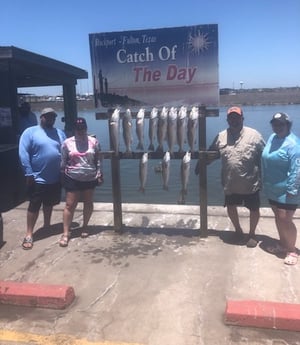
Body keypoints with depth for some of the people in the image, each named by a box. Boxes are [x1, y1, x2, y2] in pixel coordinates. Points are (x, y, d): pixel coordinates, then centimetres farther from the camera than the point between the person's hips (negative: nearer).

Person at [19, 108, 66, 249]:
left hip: (56, 178, 5)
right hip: (38, 178, -5)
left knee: (49, 204, 20)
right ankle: (29, 235, 11)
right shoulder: (30, 132, -7)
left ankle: (47, 226, 38)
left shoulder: (59, 133, 7)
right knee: (34, 206, 2)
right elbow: (23, 154, -12)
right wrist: (29, 173, -17)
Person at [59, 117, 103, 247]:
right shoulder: (67, 143, -3)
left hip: (90, 178, 2)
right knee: (70, 205, -2)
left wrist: (99, 174, -2)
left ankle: (85, 226, 32)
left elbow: (98, 160, 3)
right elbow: (63, 162, 3)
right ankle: (66, 233, 4)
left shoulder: (94, 142, -1)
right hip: (72, 178, -1)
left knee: (88, 203, 13)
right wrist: (63, 176, 4)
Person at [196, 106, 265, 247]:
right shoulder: (221, 136, 0)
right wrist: (201, 165, 3)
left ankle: (252, 234, 35)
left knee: (254, 209, 12)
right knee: (231, 207, 17)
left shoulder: (254, 135, -8)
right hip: (230, 184, 3)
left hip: (251, 183, -2)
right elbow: (211, 154, 10)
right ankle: (238, 230, 43)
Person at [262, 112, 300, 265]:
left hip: (285, 191, -8)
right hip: (272, 189, 8)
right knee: (278, 218, 18)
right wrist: (265, 183, 16)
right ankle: (282, 245, 35)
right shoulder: (272, 138, 6)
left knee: (285, 220, 2)